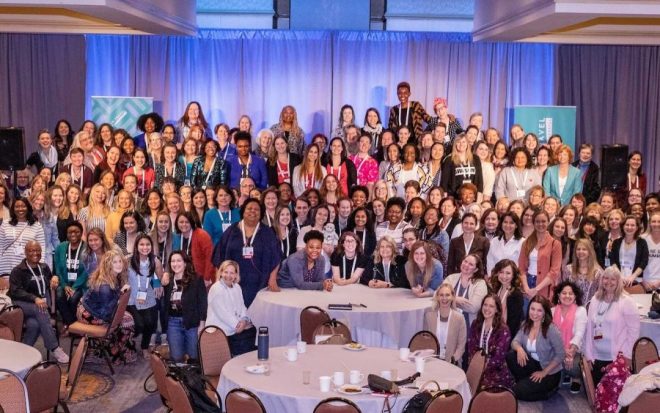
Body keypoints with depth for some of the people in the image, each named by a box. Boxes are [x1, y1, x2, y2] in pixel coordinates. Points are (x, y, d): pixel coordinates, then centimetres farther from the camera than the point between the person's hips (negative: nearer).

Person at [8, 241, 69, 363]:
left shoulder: (44, 268, 16)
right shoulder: (18, 270, 0)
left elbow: (52, 284, 32)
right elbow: (15, 291, -13)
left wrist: (55, 278, 5)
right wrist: (35, 299, -29)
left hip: (42, 304, 4)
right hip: (23, 305, -4)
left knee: (34, 324, -32)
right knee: (40, 309, -37)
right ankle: (54, 348, -39)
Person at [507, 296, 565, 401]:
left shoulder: (551, 329, -19)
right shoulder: (526, 325, -1)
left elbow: (561, 355, -18)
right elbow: (515, 341, -4)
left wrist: (544, 372, -19)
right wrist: (519, 348, -29)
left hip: (550, 372, -6)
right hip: (533, 364, 6)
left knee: (517, 391, -20)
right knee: (510, 356, -19)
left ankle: (548, 390, 4)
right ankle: (525, 383, 1)